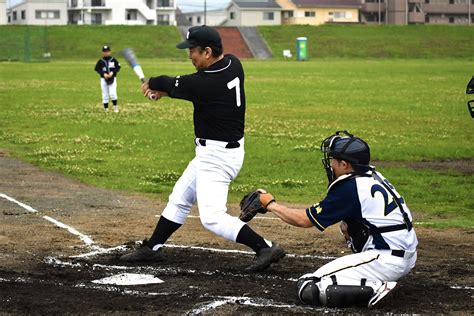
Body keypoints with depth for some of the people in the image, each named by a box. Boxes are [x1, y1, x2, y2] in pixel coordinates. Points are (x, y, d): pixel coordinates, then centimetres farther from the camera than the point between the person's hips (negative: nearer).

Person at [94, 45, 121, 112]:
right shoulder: (100, 61, 1)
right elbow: (97, 69, -4)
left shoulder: (113, 60, 0)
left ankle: (115, 106, 3)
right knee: (105, 95, 3)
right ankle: (106, 109, 11)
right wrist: (103, 74, -18)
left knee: (112, 93, -14)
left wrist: (112, 72, -15)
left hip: (112, 78, -1)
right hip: (103, 79, 1)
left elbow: (118, 67, 1)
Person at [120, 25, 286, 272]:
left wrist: (151, 83, 17)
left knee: (212, 218, -13)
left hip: (217, 156, -10)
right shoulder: (233, 64, -1)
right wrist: (164, 89, 11)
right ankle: (152, 248, 31)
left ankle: (265, 248, -14)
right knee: (179, 199, 20)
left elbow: (169, 84, -4)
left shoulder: (204, 84, -26)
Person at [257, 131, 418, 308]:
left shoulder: (350, 189, -13)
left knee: (308, 288, -9)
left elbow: (304, 220, -4)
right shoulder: (374, 176, 11)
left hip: (386, 261, -9)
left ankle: (373, 289, -18)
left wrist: (271, 205, 9)